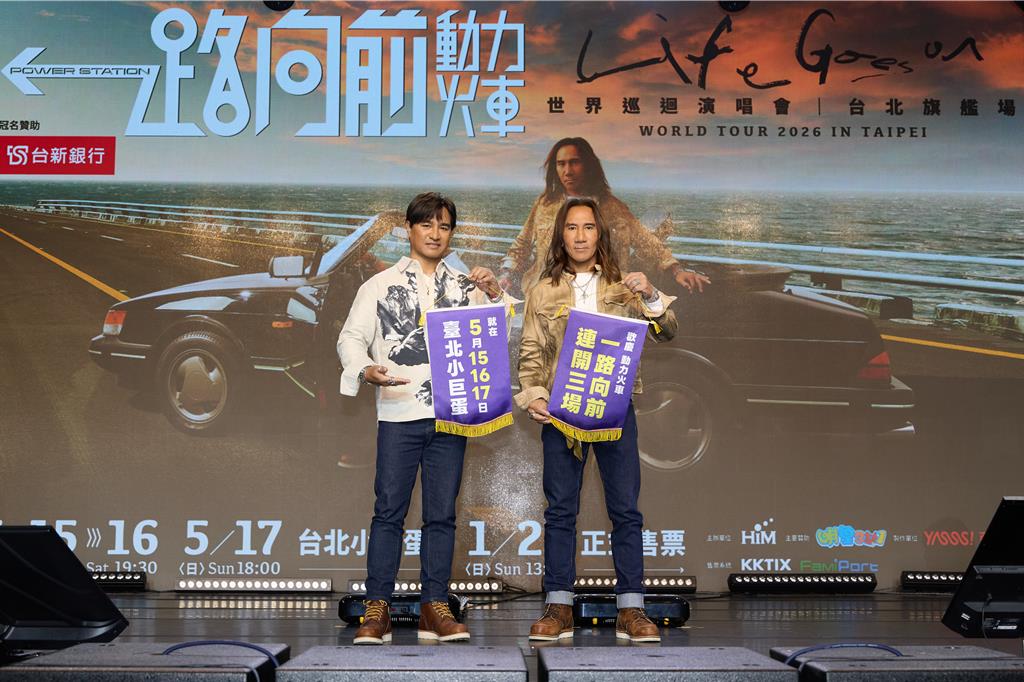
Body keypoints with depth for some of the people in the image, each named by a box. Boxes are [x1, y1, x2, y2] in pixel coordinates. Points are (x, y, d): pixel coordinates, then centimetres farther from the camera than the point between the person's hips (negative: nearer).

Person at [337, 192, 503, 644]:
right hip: (398, 413, -2)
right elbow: (351, 337, 5)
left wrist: (495, 293, -5)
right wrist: (366, 370, -16)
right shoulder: (381, 285, 10)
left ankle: (434, 607, 9)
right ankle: (377, 610, 0)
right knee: (389, 511, -4)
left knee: (441, 514, 4)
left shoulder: (465, 287, 16)